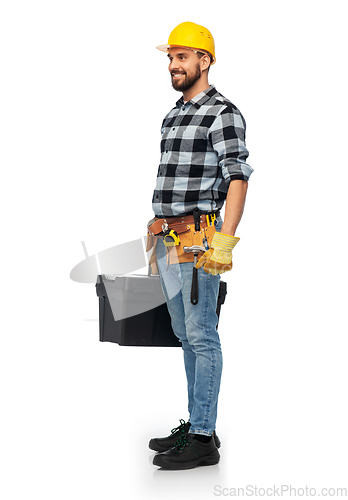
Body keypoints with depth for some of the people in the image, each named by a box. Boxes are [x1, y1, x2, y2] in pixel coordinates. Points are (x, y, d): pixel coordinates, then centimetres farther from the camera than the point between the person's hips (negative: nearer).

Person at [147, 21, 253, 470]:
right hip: (168, 241, 9)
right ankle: (196, 426, 21)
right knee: (186, 336, 12)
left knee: (201, 336, -6)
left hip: (199, 238, -9)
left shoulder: (223, 114, -7)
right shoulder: (173, 117, 19)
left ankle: (203, 439, -2)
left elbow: (238, 179, -15)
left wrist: (224, 241, -22)